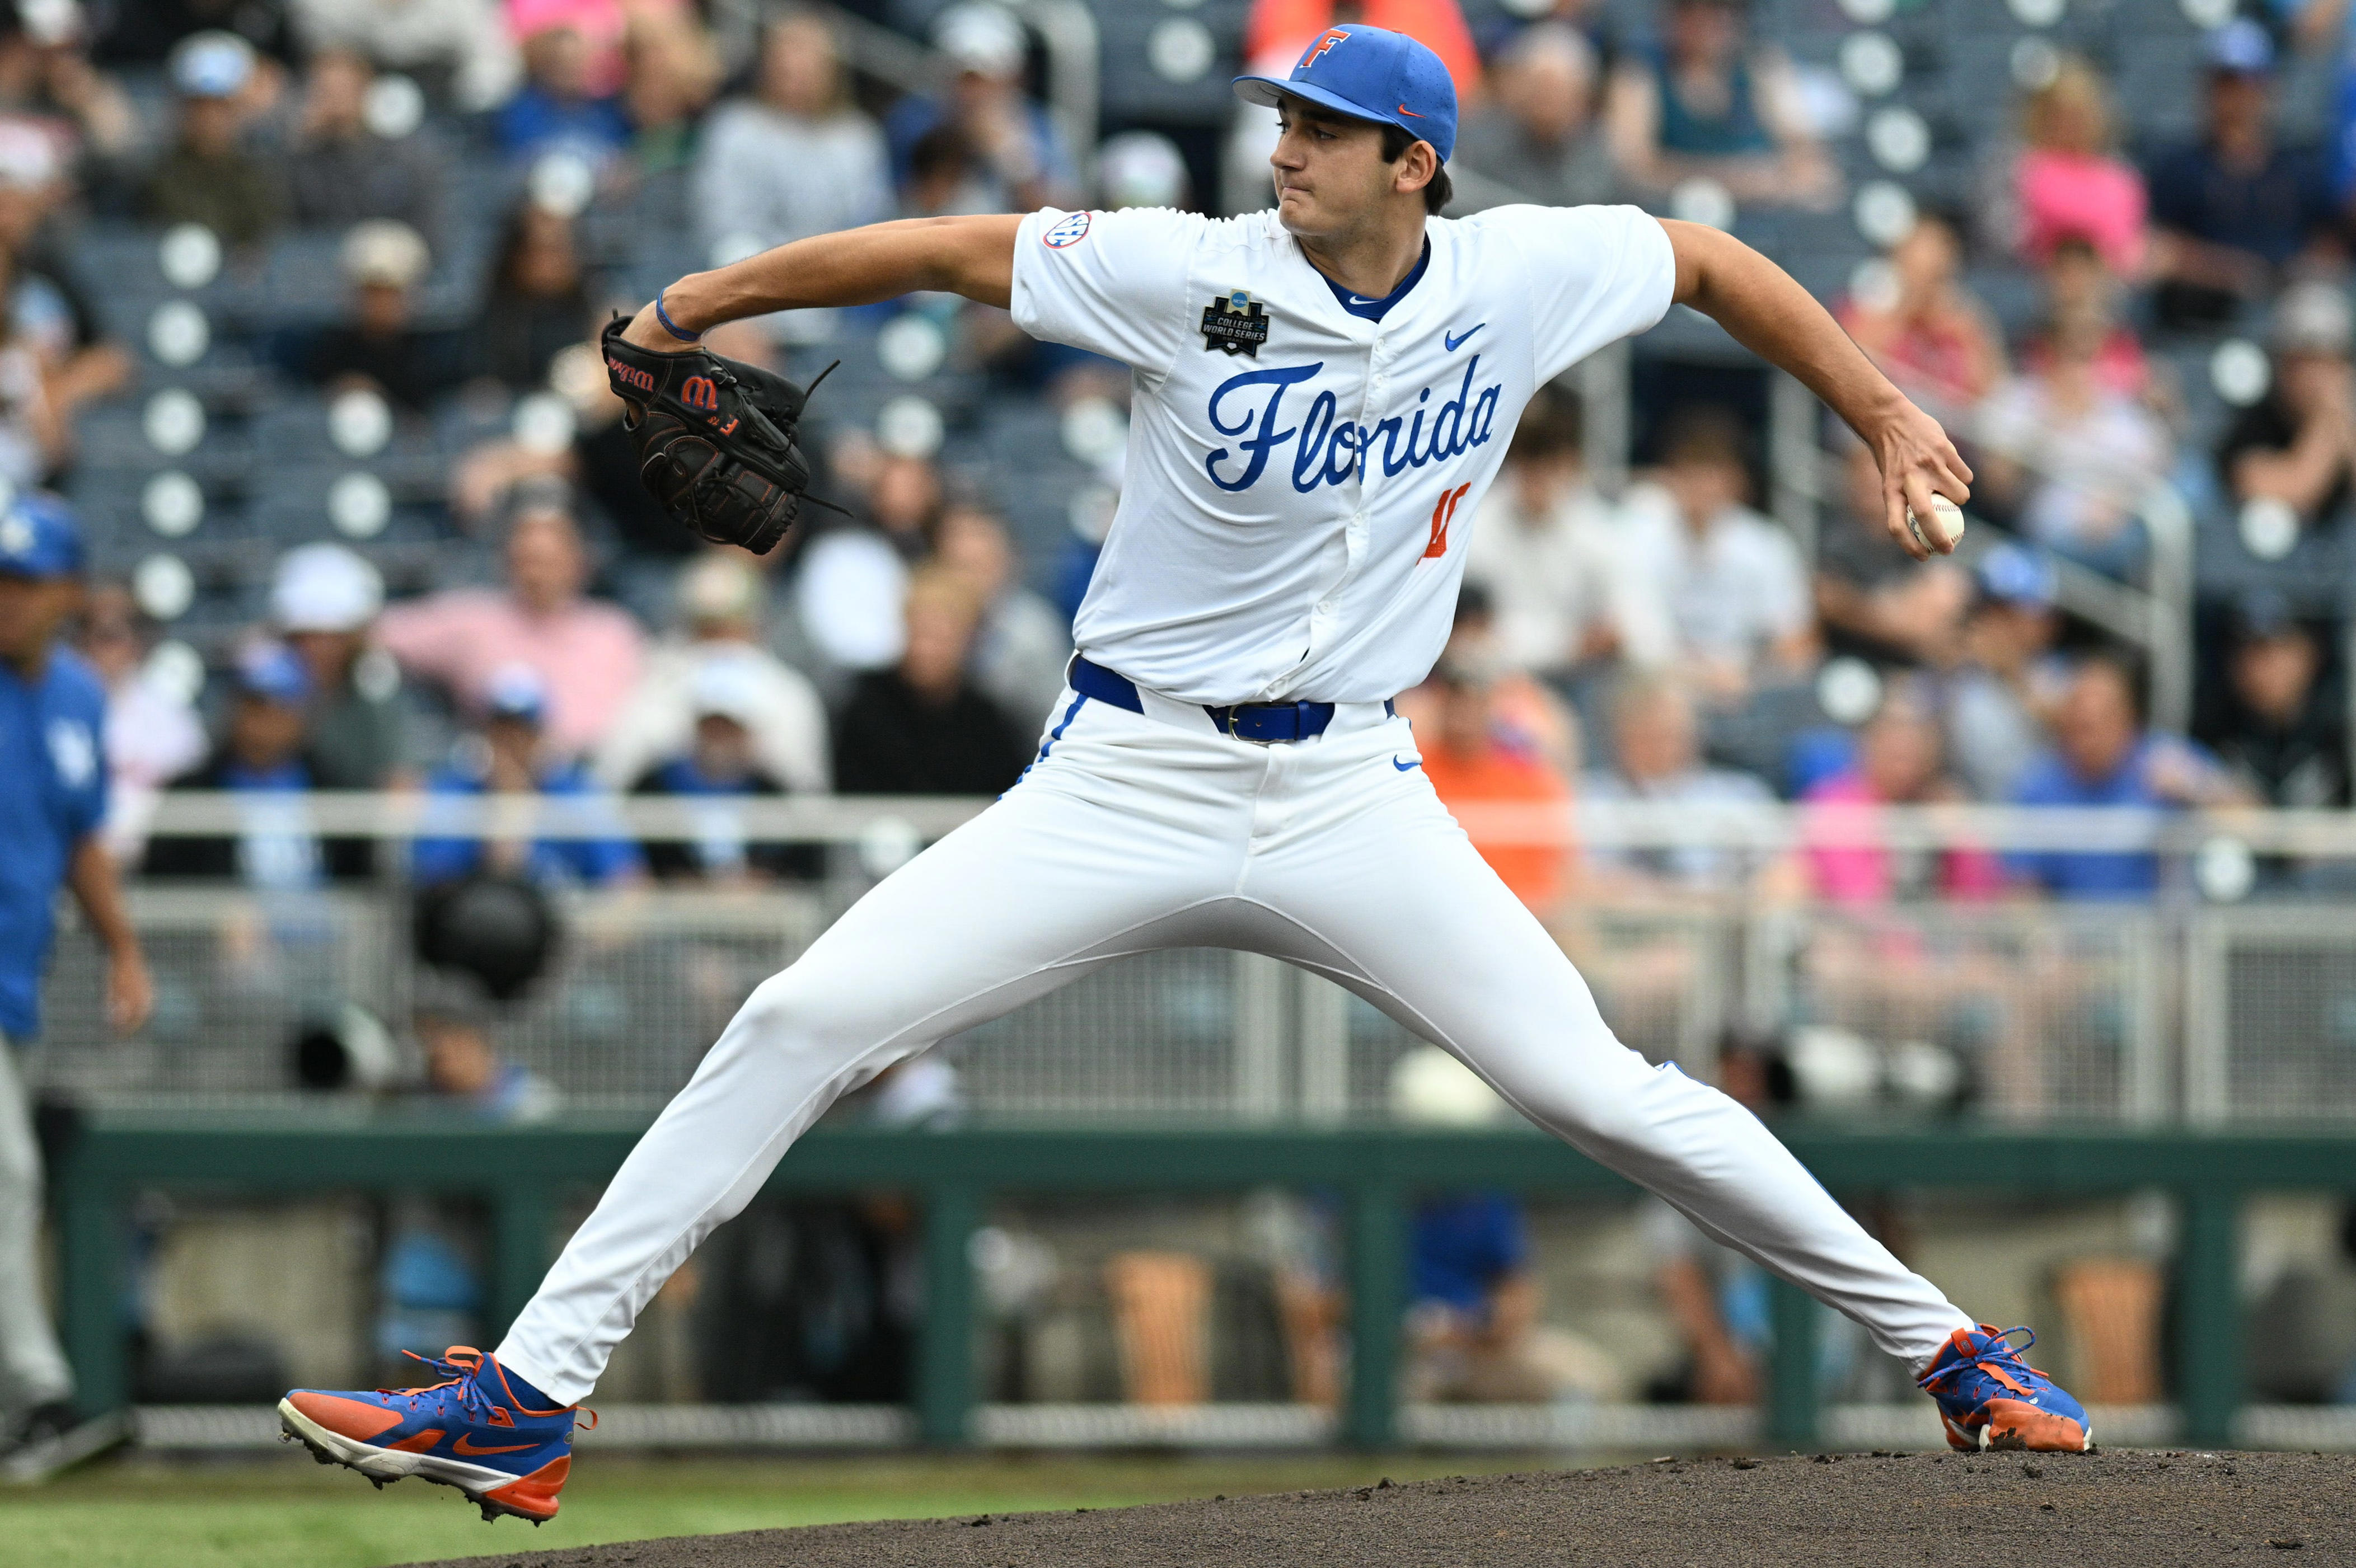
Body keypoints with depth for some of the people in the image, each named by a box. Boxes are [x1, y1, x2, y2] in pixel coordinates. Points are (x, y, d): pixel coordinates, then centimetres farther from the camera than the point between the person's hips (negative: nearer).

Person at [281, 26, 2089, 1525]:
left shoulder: (1521, 278, -3)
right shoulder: (1194, 274, -10)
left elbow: (1709, 258, 13)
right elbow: (956, 247, -4)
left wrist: (1883, 411, 11)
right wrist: (708, 298, -3)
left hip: (1349, 797, 1)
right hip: (1128, 777, -1)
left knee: (1602, 1093, -8)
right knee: (803, 1022, -12)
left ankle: (1941, 1344, 9)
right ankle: (529, 1400, -9)